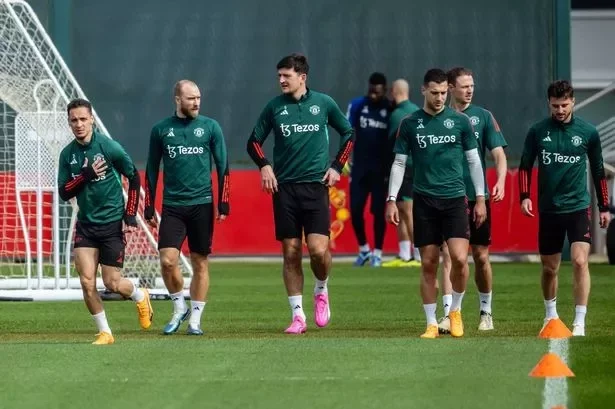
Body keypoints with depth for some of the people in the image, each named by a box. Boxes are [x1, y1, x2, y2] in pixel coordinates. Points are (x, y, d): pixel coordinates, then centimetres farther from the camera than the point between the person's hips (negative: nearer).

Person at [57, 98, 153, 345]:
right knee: (86, 281, -9)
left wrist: (130, 215, -4)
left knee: (112, 283, -2)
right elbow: (64, 193, -1)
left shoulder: (110, 147, -11)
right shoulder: (67, 154, 1)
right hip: (85, 224, 3)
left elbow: (134, 178, -1)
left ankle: (139, 297, 32)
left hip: (112, 223, -3)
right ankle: (104, 332, 6)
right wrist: (86, 175, -18)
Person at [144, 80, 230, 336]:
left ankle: (195, 319, 12)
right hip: (172, 206, 0)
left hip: (202, 204, 0)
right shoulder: (161, 130, 5)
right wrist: (149, 209, 7)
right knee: (167, 261, -11)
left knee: (200, 264, 3)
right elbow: (151, 171, 11)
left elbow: (223, 167, 5)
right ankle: (179, 308, 11)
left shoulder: (210, 127, 3)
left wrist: (224, 204, -2)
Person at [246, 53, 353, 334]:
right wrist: (264, 166, -3)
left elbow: (348, 133, 15)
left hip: (316, 185, -2)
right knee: (290, 253, 1)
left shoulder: (323, 103, 2)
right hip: (284, 187, 2)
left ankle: (321, 291, 16)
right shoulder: (274, 107, 4)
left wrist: (336, 167, 7)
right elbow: (254, 142, 14)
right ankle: (298, 316, 7)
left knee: (318, 248, -14)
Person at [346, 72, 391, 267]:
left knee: (379, 211, 2)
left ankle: (377, 253, 10)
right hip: (360, 166, 2)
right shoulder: (357, 105, 1)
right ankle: (364, 250, 16)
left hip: (382, 169, -2)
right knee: (355, 209, 0)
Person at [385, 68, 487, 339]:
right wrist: (392, 199, 0)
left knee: (459, 258, -15)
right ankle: (431, 324, 9)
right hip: (424, 201, 1)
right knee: (428, 264, 1)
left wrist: (480, 198, 5)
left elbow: (474, 161, 9)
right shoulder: (410, 124, 5)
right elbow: (399, 163, 8)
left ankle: (455, 311, 8)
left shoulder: (460, 121, 4)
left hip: (455, 198, -1)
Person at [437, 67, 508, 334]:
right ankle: (448, 314, -13)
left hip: (478, 196, 1)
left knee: (481, 256, 7)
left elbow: (499, 154, -2)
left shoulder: (483, 117, 4)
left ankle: (485, 312, 22)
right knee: (448, 254, -9)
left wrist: (500, 182, -18)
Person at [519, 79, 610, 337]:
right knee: (549, 268, 10)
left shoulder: (588, 132, -1)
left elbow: (598, 170, 9)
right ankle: (551, 315, 33)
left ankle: (579, 323, -14)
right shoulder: (537, 132, 0)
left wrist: (604, 207, 11)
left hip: (578, 208, -2)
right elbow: (525, 166, 8)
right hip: (548, 209, 2)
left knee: (580, 261, -16)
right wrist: (525, 196, -6)